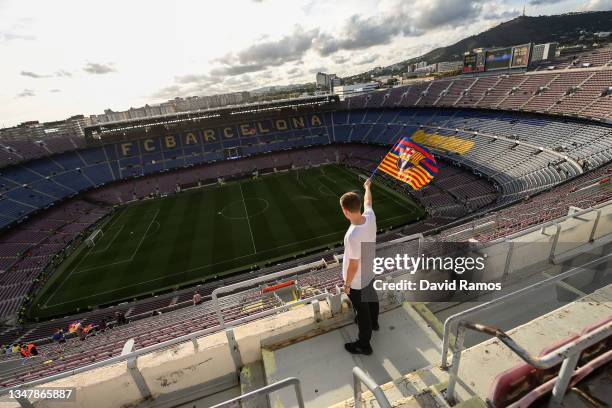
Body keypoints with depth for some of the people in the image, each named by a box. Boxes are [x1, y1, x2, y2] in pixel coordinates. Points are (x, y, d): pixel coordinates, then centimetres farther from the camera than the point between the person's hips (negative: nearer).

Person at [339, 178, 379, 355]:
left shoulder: (354, 236, -40)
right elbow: (368, 202, 5)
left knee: (362, 311, 14)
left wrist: (347, 284, -12)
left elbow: (353, 265, -29)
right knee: (371, 298, 32)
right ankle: (374, 323, 60)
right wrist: (368, 187, 25)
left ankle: (364, 345, 37)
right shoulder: (370, 217, -19)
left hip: (357, 281, -8)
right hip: (370, 272, 8)